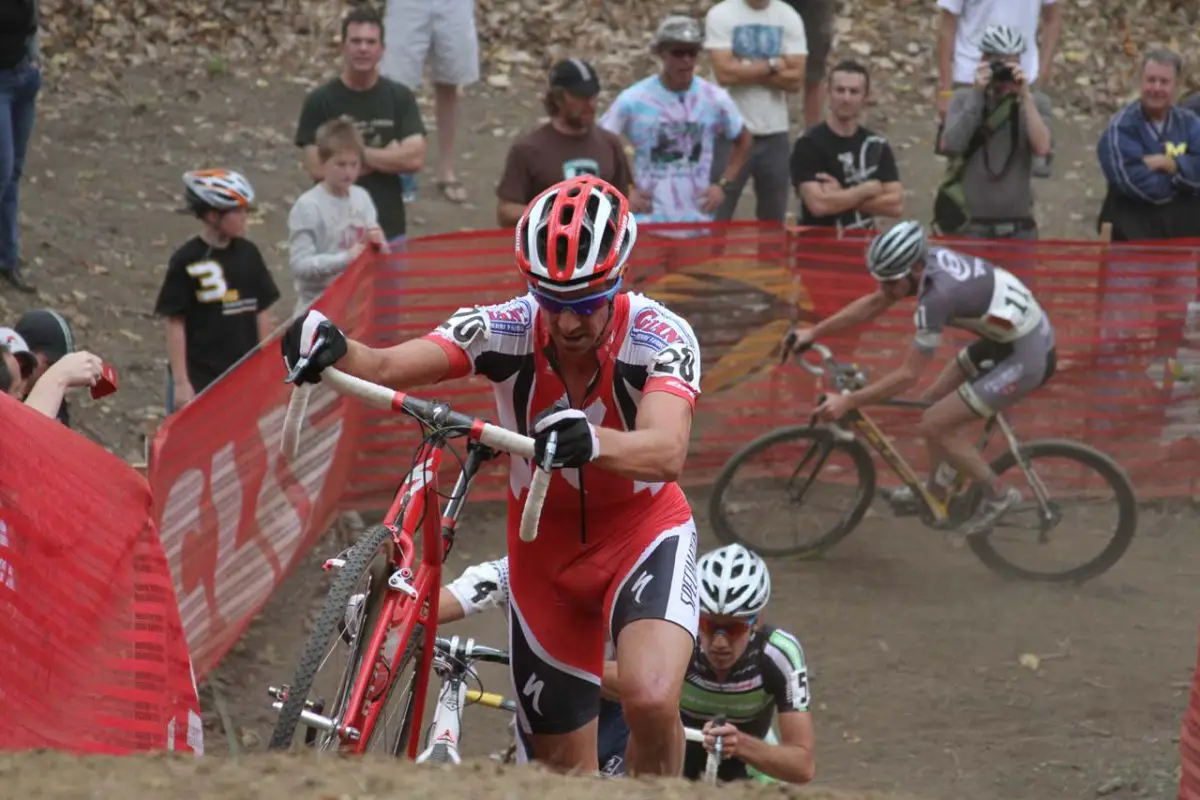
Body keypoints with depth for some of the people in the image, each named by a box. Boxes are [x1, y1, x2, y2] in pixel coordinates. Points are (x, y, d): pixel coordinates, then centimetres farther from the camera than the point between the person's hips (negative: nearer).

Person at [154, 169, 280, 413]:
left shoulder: (248, 254, 4)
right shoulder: (186, 261, -10)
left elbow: (262, 314, 10)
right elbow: (175, 325, -8)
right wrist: (181, 382, -10)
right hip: (199, 380, -5)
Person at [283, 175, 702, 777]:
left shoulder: (659, 336, -26)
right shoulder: (507, 328, -20)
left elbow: (666, 451, -43)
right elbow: (389, 368, -31)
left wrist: (592, 442, -64)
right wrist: (335, 351, -54)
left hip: (643, 530, -3)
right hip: (545, 544, 3)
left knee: (651, 698, -31)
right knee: (564, 766, 8)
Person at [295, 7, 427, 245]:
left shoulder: (400, 98, 2)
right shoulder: (320, 101, -5)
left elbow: (414, 158, -8)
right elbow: (318, 168, -13)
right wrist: (387, 158, -10)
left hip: (389, 228, 2)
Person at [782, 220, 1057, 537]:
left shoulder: (938, 296, -30)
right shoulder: (926, 259, -5)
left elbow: (907, 376, -24)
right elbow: (874, 303, 9)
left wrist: (847, 402, -21)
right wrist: (814, 332, 7)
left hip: (1028, 356, -9)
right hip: (1007, 335, 9)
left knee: (933, 424, -6)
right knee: (936, 398, 18)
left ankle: (997, 495, 9)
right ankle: (938, 488, 36)